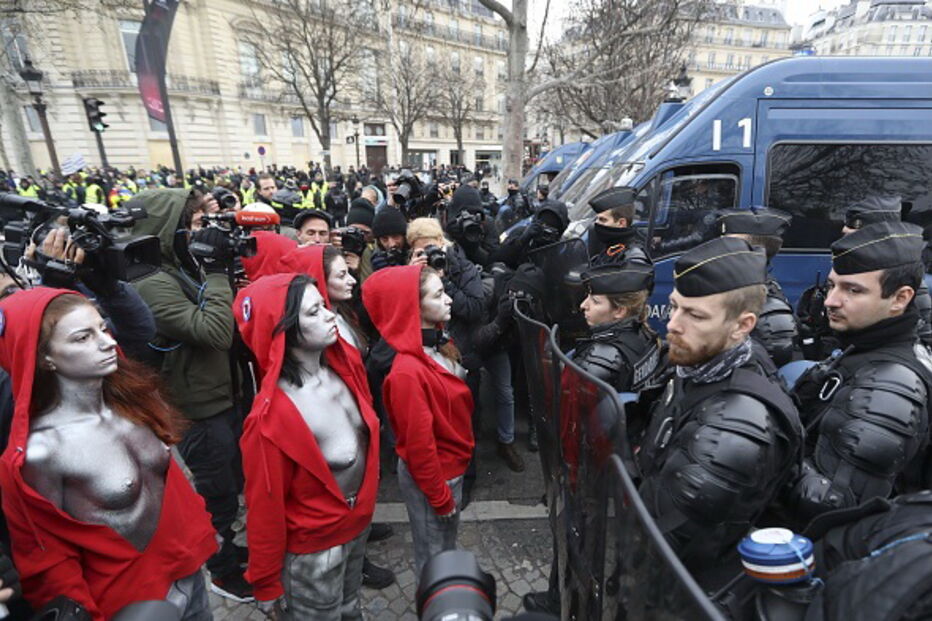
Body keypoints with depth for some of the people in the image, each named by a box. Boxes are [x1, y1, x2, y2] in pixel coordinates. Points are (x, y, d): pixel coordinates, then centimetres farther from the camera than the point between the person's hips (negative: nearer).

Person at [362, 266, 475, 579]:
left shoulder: (439, 346, -4)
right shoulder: (408, 371, -31)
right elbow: (418, 444, -23)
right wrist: (440, 496, -12)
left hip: (451, 467, 8)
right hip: (431, 477, -8)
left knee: (448, 544, 29)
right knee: (433, 555, 17)